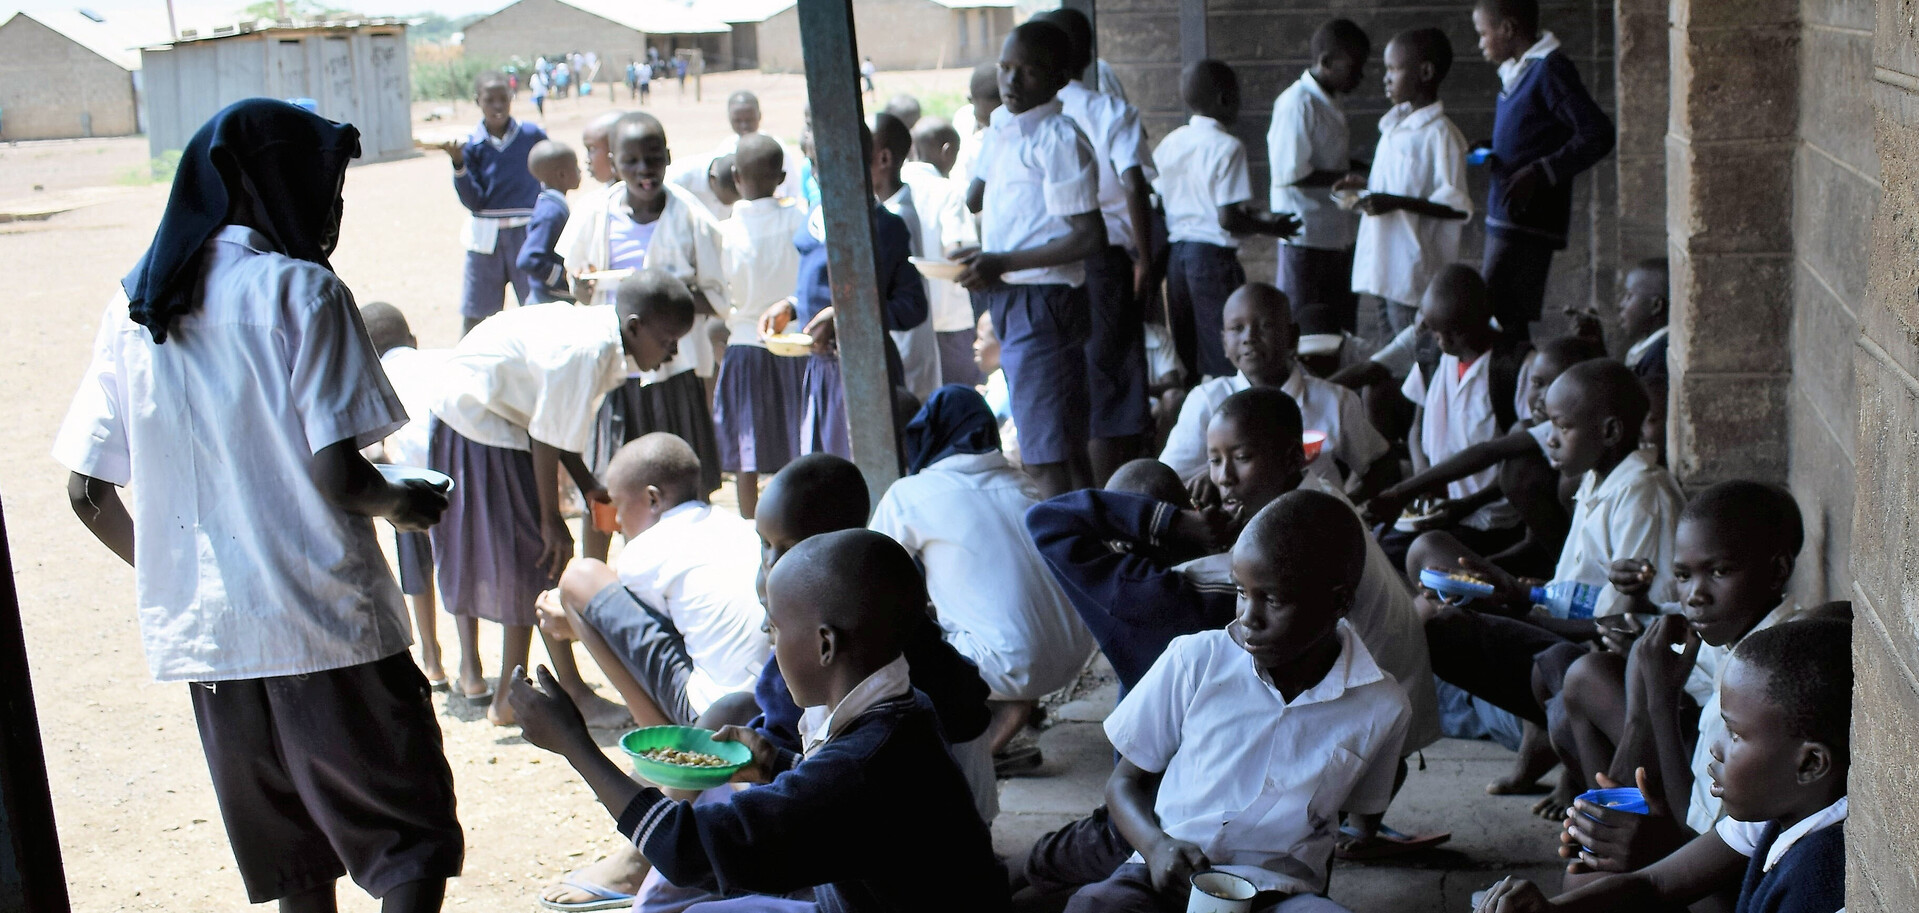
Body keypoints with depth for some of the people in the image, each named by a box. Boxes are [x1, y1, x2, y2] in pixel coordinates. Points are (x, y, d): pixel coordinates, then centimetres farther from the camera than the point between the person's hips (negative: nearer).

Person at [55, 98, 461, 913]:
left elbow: (89, 493, 8)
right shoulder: (300, 292, -10)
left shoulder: (135, 307, 7)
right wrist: (402, 503, 3)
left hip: (201, 634, 6)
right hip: (323, 624, -6)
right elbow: (338, 477, -17)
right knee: (410, 840, 4)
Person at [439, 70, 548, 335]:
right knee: (474, 318, 6)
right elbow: (473, 201, -4)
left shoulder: (533, 136, -1)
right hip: (486, 237, 1)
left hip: (528, 235, -1)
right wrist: (459, 164, -16)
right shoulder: (471, 145, 0)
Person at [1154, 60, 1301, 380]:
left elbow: (1157, 206, 12)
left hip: (1175, 254, 7)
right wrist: (1269, 226, -1)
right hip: (1213, 254, -7)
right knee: (1225, 358, -2)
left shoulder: (1169, 143, 9)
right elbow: (1228, 219, -18)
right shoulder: (1227, 147, -12)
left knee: (1186, 358, 14)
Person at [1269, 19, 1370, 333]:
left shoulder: (1331, 102, 13)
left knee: (1343, 329, 14)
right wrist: (1351, 177, -19)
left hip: (1339, 235, 9)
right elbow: (1291, 174, -22)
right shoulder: (1297, 103, -17)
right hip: (1306, 236, -9)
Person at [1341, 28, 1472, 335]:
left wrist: (1396, 203, -25)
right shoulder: (1395, 125, 13)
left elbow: (1457, 207, -18)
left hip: (1414, 271, -9)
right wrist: (1365, 184, 10)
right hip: (1385, 266, 9)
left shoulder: (1440, 135, -15)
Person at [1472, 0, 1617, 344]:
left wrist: (1539, 173, -21)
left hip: (1528, 222, -9)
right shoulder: (1516, 72, 14)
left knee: (1500, 321, -13)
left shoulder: (1550, 70, -13)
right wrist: (1489, 156, 10)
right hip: (1504, 220, 9)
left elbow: (1598, 135, -18)